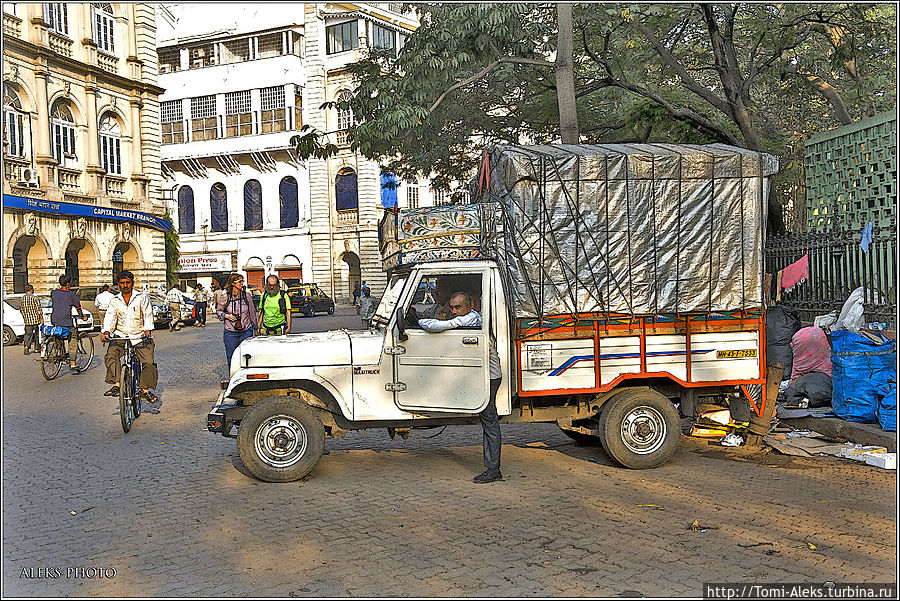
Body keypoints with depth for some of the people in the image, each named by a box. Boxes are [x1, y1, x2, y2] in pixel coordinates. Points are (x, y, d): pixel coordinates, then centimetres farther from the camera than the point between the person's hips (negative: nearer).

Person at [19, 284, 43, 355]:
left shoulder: (22, 299, 5)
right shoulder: (34, 298, -10)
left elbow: (20, 308, 15)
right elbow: (39, 309, -13)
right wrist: (41, 318, -10)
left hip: (27, 320, 4)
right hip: (36, 319, -4)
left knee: (28, 333, 6)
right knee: (37, 333, 9)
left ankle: (27, 346, -16)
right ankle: (37, 348, 15)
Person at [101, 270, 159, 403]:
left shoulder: (142, 297, 2)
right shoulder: (115, 301, 10)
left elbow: (148, 314, -9)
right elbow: (110, 317, -1)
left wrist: (147, 330, -26)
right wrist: (106, 332, -19)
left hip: (139, 336, -2)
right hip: (120, 336, 2)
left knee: (149, 362, -18)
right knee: (111, 355, -26)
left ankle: (145, 389, -9)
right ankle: (117, 384, -26)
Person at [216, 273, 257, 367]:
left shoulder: (246, 295, 0)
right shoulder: (225, 296, -3)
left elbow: (252, 312, 9)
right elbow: (218, 310, 9)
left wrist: (254, 326, 13)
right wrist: (226, 315, -10)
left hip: (246, 331, 1)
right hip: (230, 333, -1)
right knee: (231, 359, 4)